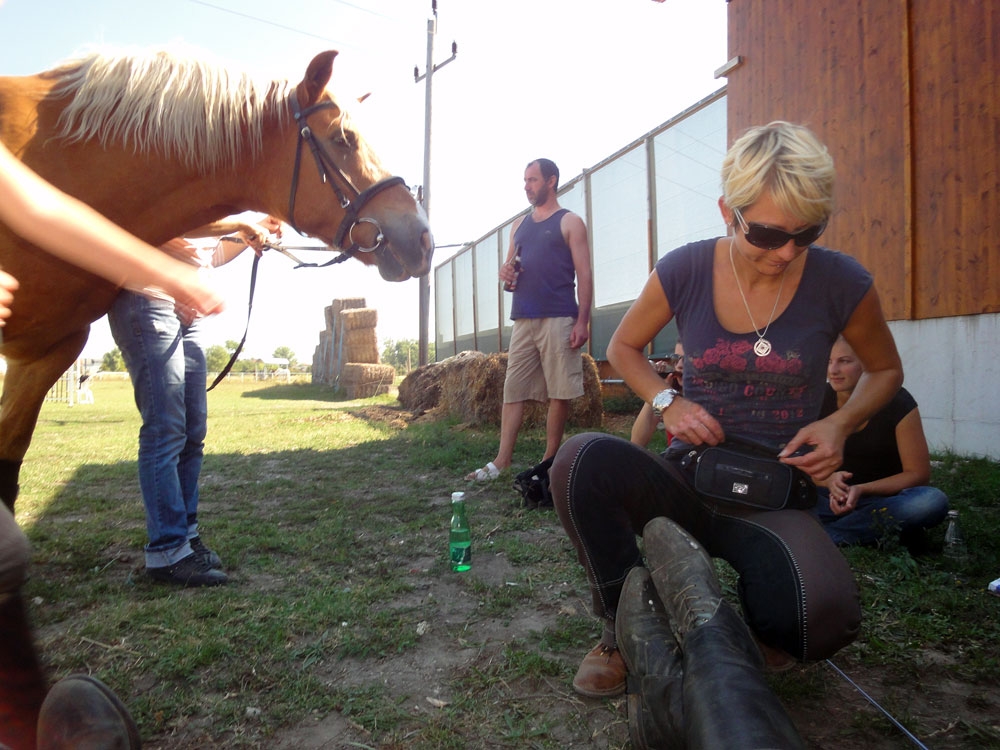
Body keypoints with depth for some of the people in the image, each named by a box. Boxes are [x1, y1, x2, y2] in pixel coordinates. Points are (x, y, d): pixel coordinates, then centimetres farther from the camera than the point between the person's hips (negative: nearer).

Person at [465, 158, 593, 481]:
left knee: (559, 393, -3)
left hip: (558, 319, -5)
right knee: (513, 390, 0)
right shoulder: (519, 225, 20)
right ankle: (502, 459, 1)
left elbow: (584, 274, -3)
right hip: (522, 320, 6)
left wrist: (583, 320, -13)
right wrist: (505, 272, 2)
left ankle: (550, 460, 7)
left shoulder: (569, 222, 4)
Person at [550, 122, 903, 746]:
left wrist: (841, 423, -9)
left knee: (824, 618, -32)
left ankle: (762, 618, 10)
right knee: (583, 459, -30)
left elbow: (886, 370, 11)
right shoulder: (684, 270, -7)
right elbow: (624, 348, 9)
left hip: (774, 497, 0)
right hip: (689, 477, 1)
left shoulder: (841, 282, -7)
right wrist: (667, 403, -10)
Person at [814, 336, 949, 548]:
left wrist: (861, 489, -23)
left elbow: (918, 474, -9)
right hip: (833, 496, 0)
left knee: (933, 501, -34)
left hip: (884, 496, 1)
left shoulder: (898, 403, -12)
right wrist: (829, 479, -27)